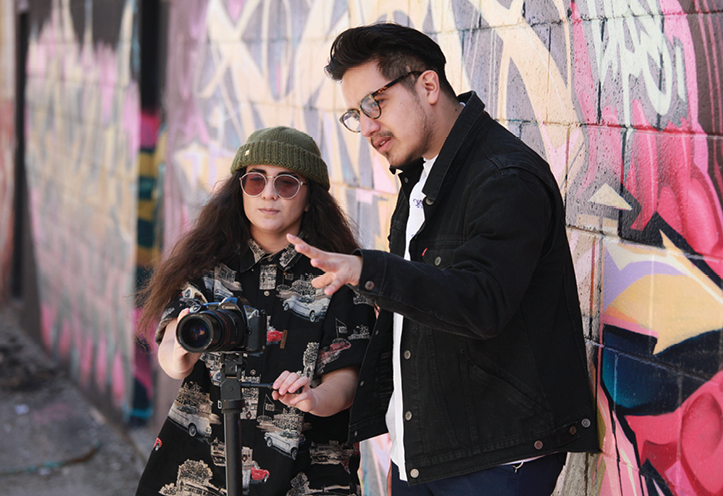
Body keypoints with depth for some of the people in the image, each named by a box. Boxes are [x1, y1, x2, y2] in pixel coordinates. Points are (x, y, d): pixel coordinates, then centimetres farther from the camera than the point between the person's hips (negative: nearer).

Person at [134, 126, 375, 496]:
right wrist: (179, 357, -34)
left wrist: (314, 399, -28)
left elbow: (345, 378, -6)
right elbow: (169, 353, -10)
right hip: (199, 466, 1)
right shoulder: (206, 264, 3)